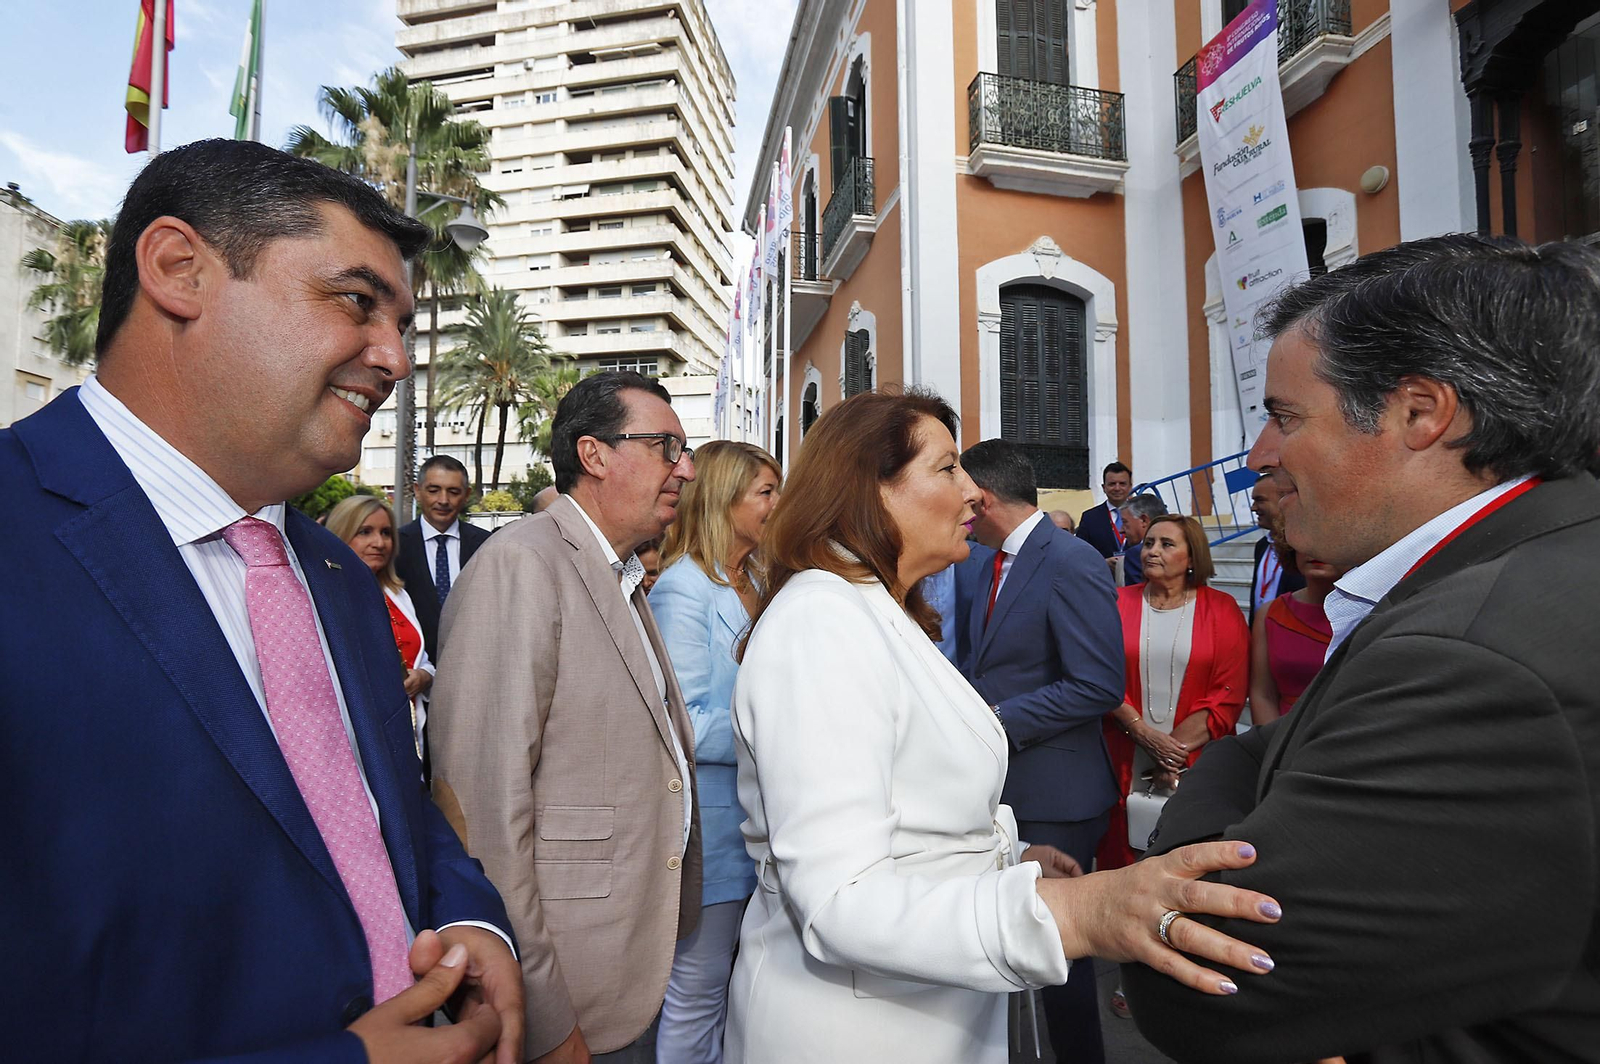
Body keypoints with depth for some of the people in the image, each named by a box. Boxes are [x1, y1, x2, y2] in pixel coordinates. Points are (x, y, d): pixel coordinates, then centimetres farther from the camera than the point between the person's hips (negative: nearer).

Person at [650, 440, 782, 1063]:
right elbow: (684, 725, -20)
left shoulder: (755, 583, 11)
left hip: (758, 817, 8)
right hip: (712, 819, -8)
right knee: (698, 995, 7)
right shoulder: (683, 590, -16)